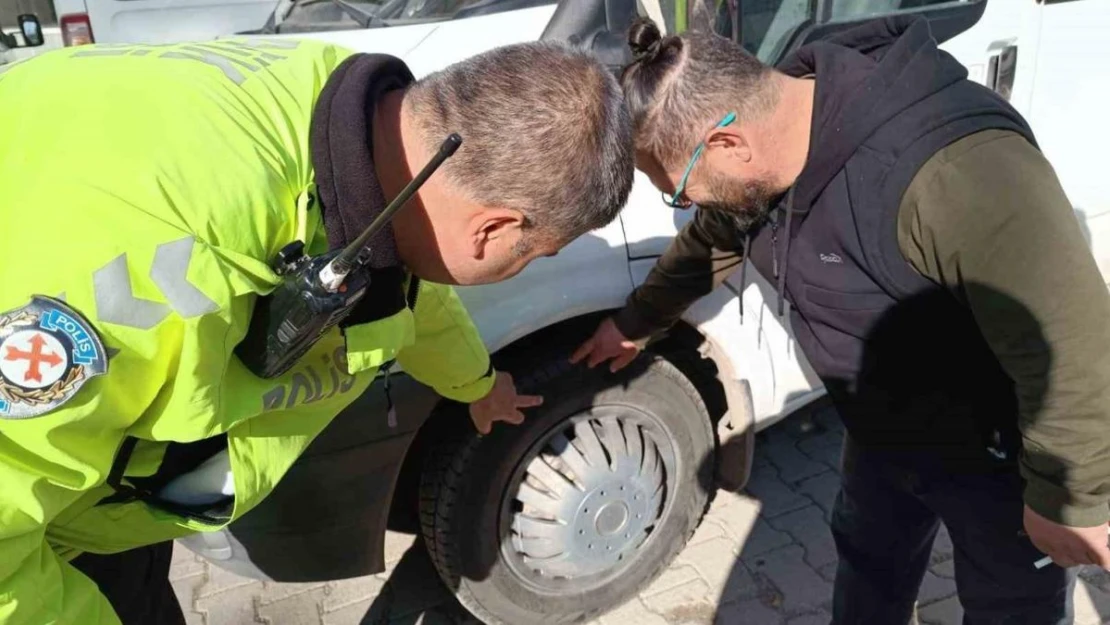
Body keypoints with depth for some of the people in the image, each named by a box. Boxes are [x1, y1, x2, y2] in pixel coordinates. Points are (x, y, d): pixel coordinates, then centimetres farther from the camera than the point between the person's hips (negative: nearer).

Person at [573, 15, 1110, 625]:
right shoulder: (766, 152, -12)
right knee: (867, 575, 27)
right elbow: (706, 243, 9)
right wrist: (636, 322, 21)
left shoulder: (949, 168, -42)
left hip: (998, 454, -6)